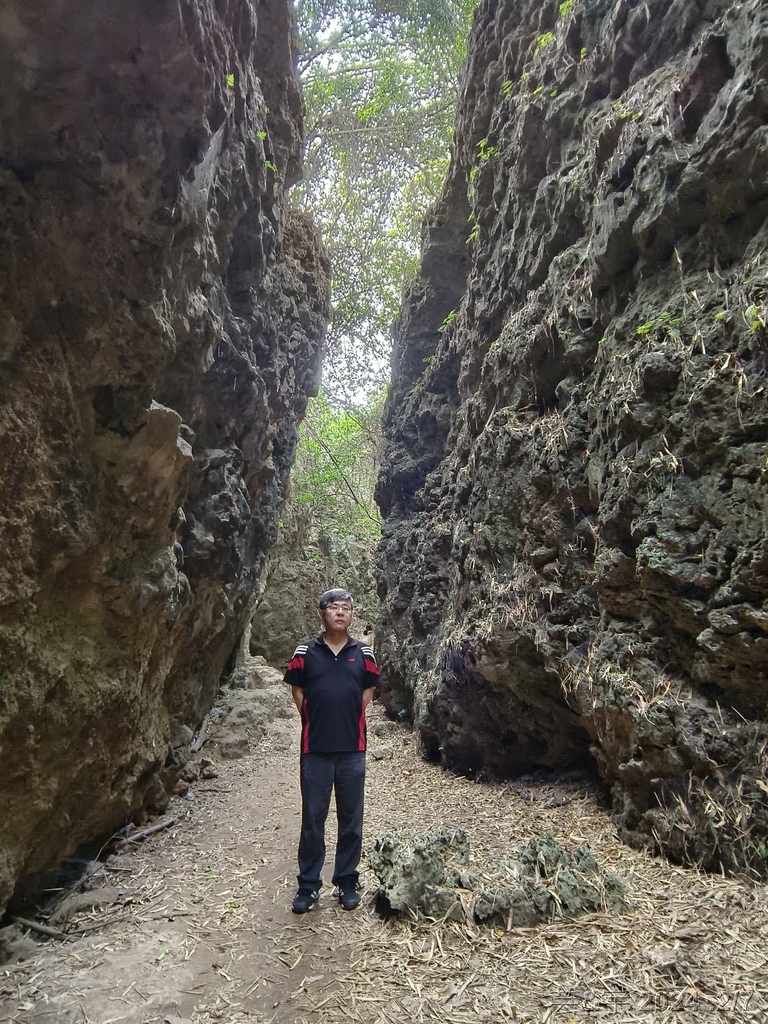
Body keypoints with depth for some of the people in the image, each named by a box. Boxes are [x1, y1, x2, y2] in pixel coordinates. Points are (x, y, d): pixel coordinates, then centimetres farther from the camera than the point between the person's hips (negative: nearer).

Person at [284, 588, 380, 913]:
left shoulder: (363, 654, 2)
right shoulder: (305, 652, -2)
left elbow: (368, 691, 12)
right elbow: (297, 691, 6)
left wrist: (351, 722, 6)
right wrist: (315, 722, 3)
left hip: (352, 749, 1)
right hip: (315, 749, -1)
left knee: (351, 819, 10)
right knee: (312, 819, 8)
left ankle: (347, 882, 26)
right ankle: (308, 885, 22)